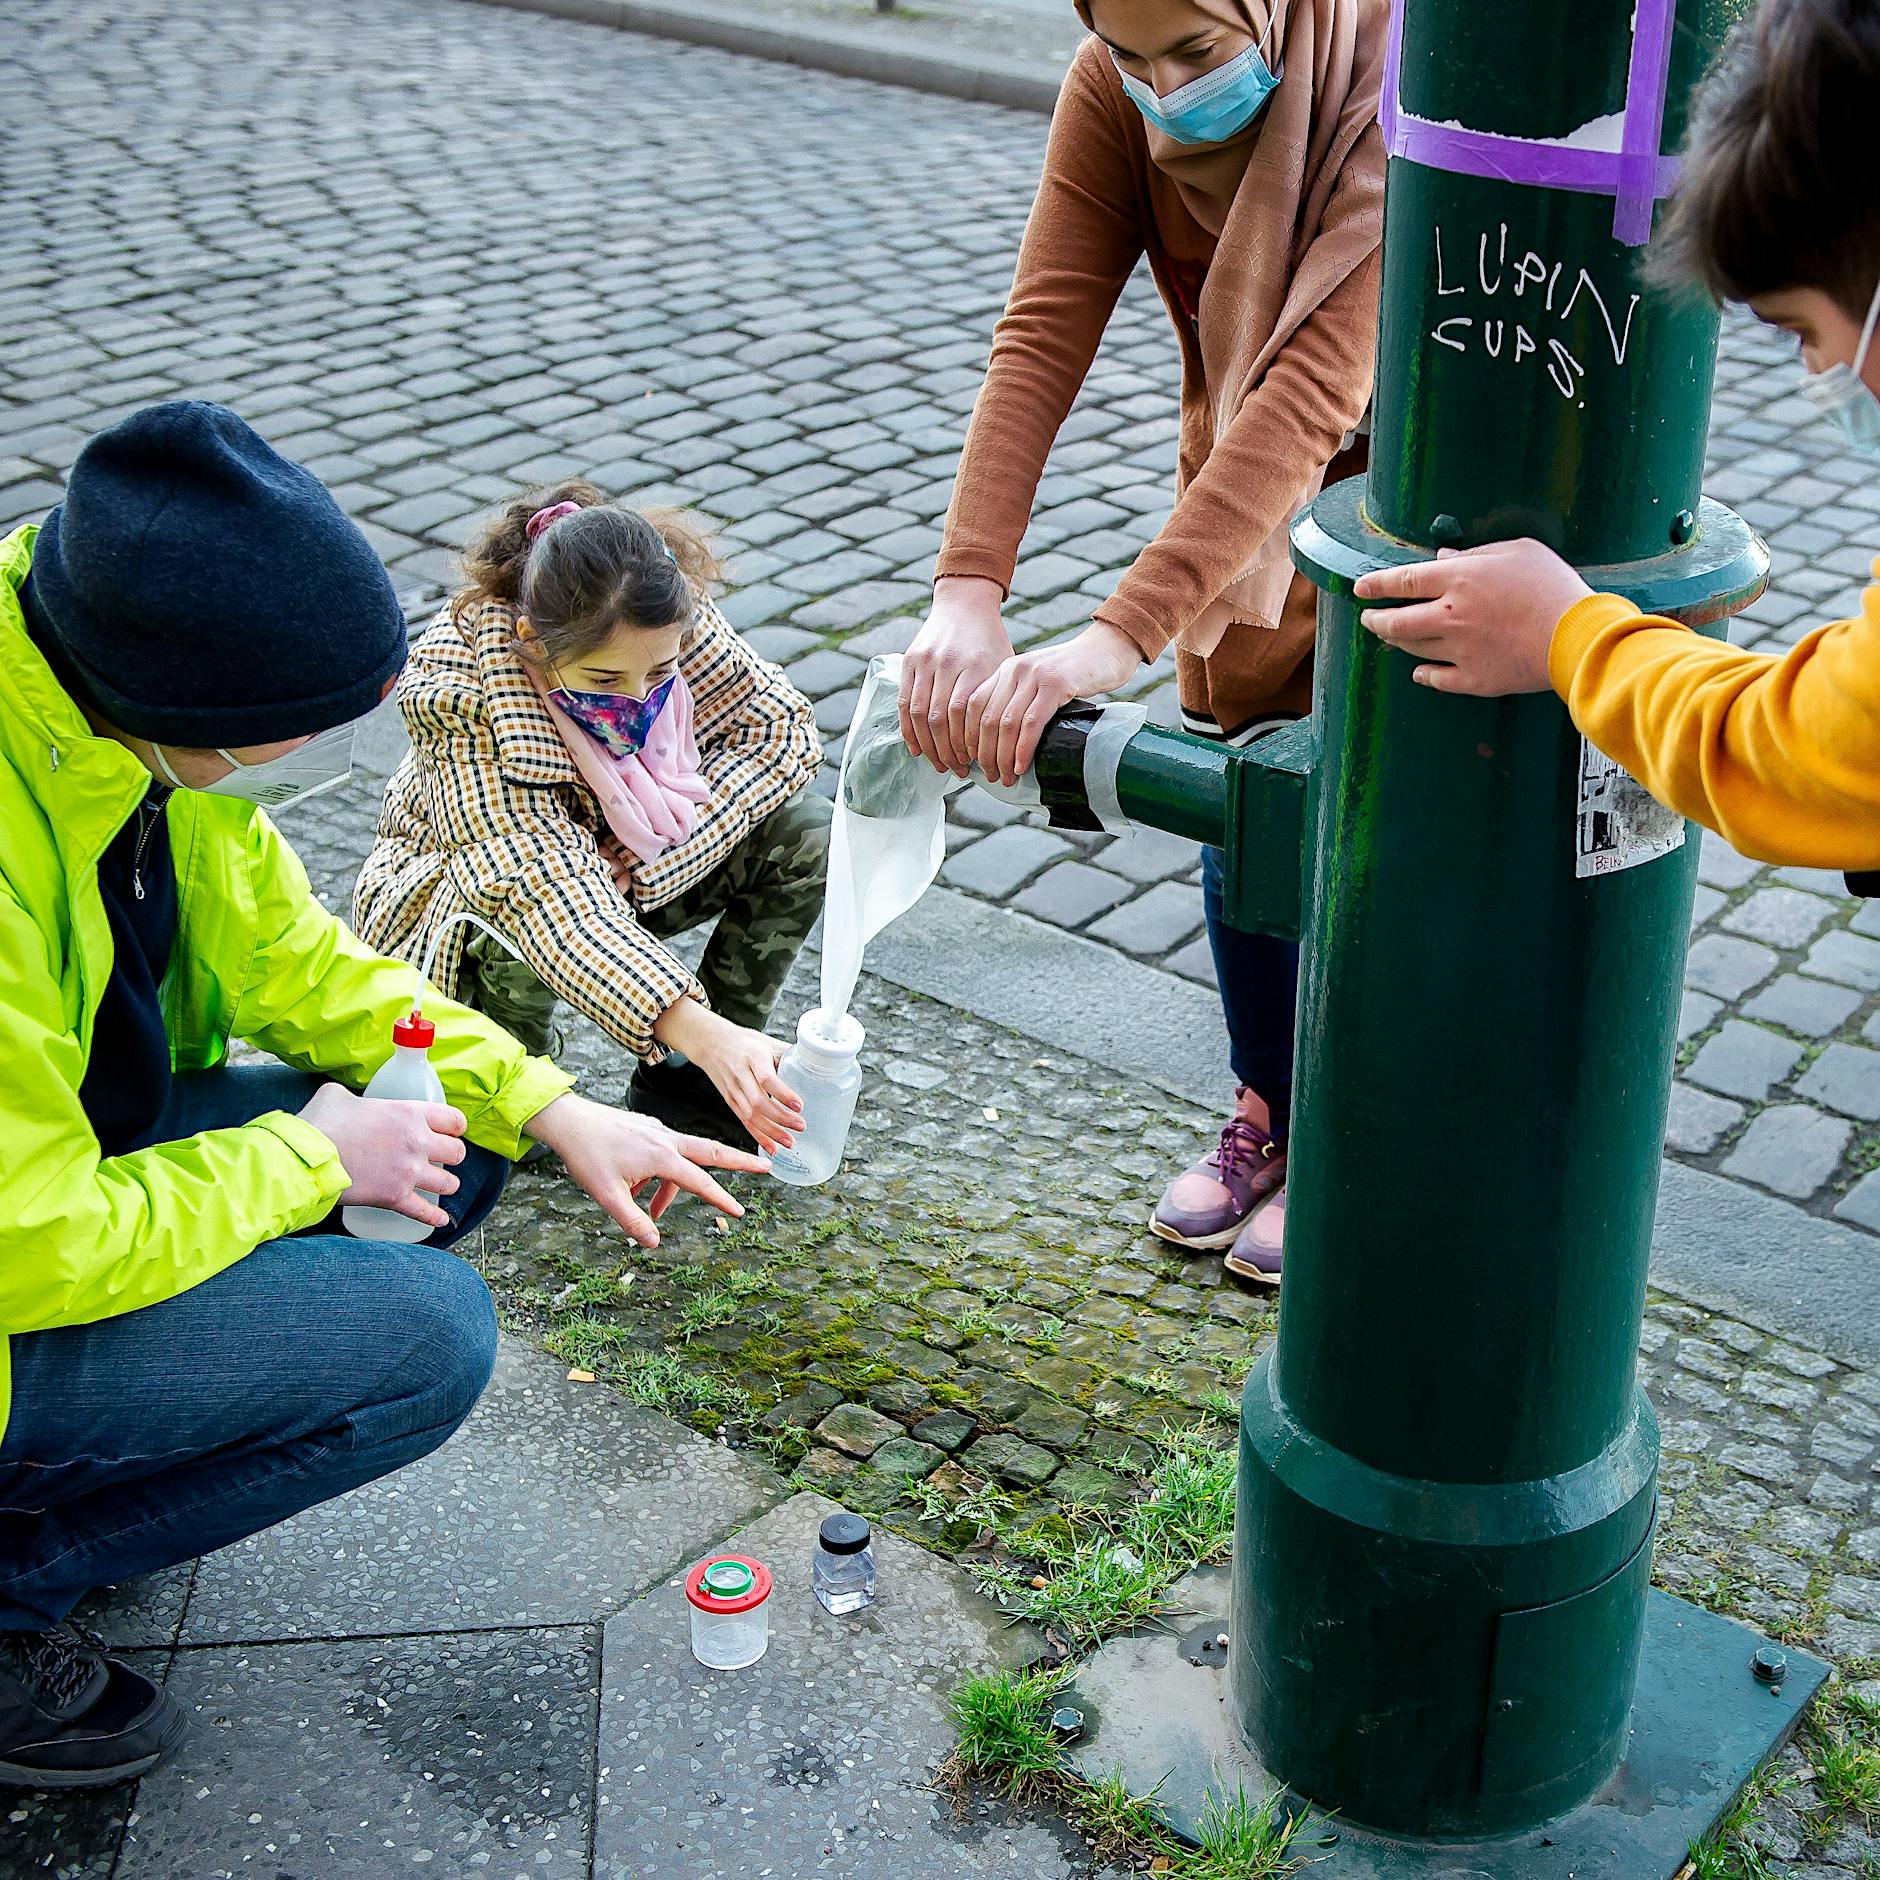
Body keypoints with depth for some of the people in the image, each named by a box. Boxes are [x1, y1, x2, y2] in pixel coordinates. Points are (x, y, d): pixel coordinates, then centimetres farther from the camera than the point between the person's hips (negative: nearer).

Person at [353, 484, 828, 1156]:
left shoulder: (676, 624, -24)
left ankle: (681, 1078, -2)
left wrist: (654, 852, -28)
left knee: (802, 827, -14)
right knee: (512, 926, -38)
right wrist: (700, 1030, -57)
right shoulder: (458, 697, -37)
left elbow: (782, 727, -14)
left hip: (626, 882, 5)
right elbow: (544, 886, -46)